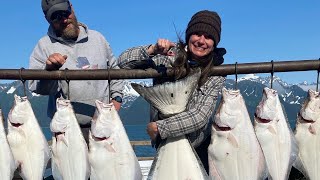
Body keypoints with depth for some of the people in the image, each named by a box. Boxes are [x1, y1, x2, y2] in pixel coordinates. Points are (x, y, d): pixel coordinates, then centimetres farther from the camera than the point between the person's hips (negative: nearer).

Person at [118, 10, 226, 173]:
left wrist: (159, 127, -27)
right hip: (164, 144, 0)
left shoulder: (216, 75, -13)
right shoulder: (169, 55, -13)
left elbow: (200, 116, -22)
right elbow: (123, 61, -15)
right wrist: (153, 49, -30)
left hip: (199, 147, 0)